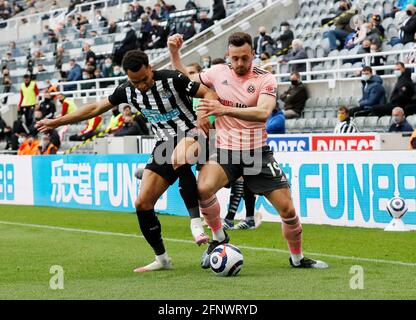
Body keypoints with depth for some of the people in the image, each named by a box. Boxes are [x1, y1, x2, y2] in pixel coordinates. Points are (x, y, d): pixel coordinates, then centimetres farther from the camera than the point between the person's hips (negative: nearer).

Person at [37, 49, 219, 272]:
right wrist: (58, 122, 13)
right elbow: (96, 108, 12)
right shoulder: (127, 91, 1)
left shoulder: (172, 79, -15)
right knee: (142, 203, -3)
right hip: (165, 145, 6)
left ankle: (196, 222, -34)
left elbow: (210, 94, -13)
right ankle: (162, 259, 14)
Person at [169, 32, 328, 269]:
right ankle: (219, 238, -5)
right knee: (204, 188, -30)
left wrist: (225, 109, -33)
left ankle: (297, 258, 22)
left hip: (258, 152, -1)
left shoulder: (265, 79, -7)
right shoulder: (218, 73, 2)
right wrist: (174, 53, 6)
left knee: (287, 209, -3)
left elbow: (263, 112, -25)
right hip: (225, 151, 1)